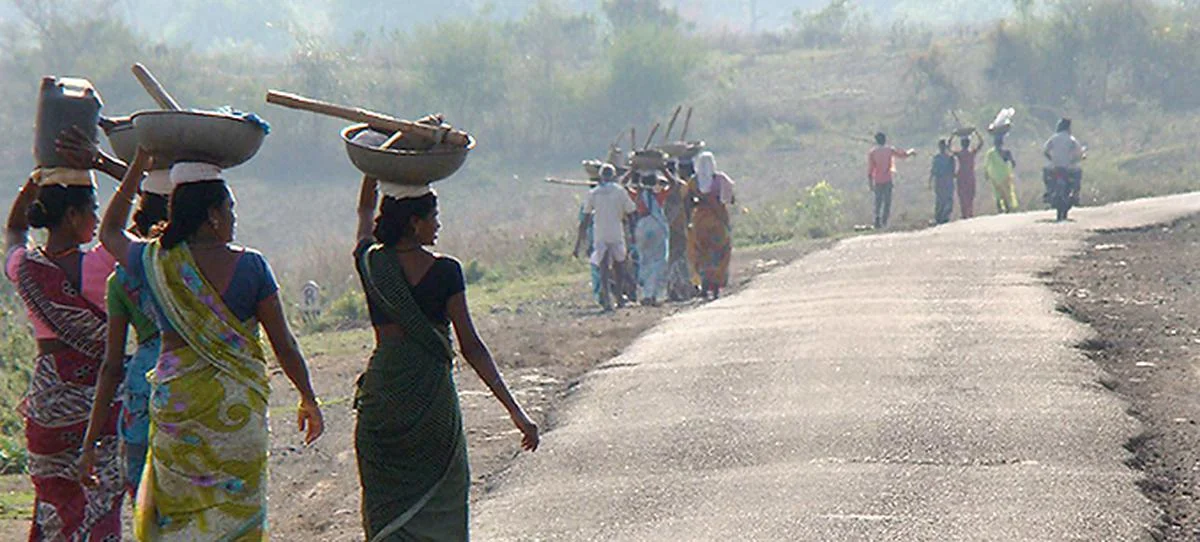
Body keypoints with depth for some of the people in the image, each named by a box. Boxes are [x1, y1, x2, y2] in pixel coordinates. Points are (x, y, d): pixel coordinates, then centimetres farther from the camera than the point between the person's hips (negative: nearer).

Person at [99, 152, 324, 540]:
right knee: (238, 509, 7)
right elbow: (283, 345, -1)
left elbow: (109, 231, 22)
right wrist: (309, 399, 12)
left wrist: (139, 166, 26)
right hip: (239, 404, -2)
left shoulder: (154, 263, -1)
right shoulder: (249, 266, -6)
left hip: (176, 400, 2)